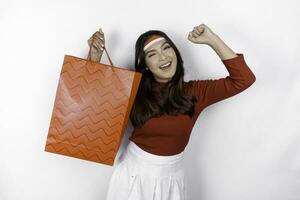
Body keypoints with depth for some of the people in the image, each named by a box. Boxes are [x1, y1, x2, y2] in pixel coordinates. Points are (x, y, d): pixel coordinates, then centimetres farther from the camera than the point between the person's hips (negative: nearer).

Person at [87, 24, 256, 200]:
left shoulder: (194, 92, -8)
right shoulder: (134, 90, -7)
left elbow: (244, 79, -13)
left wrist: (213, 40, -15)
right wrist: (96, 54, -14)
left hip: (170, 178, 1)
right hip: (134, 173, 0)